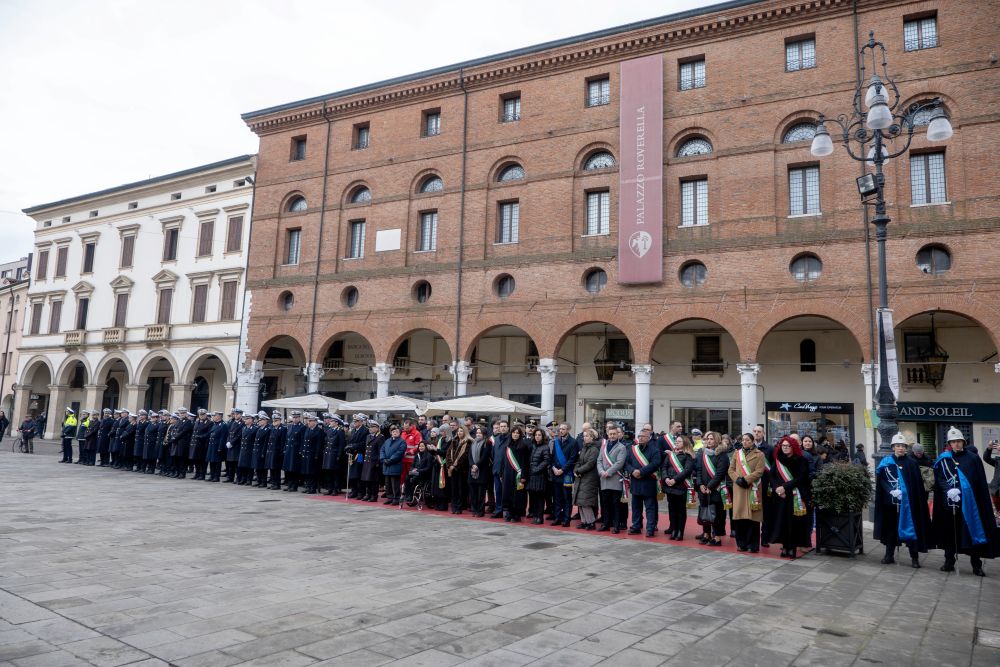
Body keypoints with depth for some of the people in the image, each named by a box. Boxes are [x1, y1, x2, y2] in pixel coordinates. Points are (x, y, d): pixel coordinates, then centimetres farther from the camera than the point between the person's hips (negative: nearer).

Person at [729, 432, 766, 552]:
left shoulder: (759, 455, 2)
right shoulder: (737, 454, 14)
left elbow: (759, 471, -7)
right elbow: (731, 470, 10)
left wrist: (746, 479, -15)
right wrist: (738, 479, -8)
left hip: (752, 489, -3)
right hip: (738, 489, 3)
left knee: (752, 516, -4)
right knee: (739, 516, 2)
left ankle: (753, 545, 4)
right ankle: (741, 544, 11)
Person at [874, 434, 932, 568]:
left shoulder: (912, 463, 1)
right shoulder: (886, 461, 2)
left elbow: (918, 484, -1)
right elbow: (881, 480, -1)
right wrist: (891, 491, -16)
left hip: (907, 501, -1)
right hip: (890, 501, 1)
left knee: (910, 527, 0)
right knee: (891, 527, 9)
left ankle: (914, 557, 8)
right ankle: (889, 555, 18)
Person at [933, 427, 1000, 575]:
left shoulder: (973, 459, 1)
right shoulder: (943, 460, 5)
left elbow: (981, 483, -1)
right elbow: (939, 480, 2)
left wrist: (983, 502, -7)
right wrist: (948, 490, -15)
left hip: (968, 503, -1)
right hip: (949, 504, 1)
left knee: (973, 532, 2)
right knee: (950, 533, 8)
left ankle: (976, 565, 13)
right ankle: (949, 562, 20)